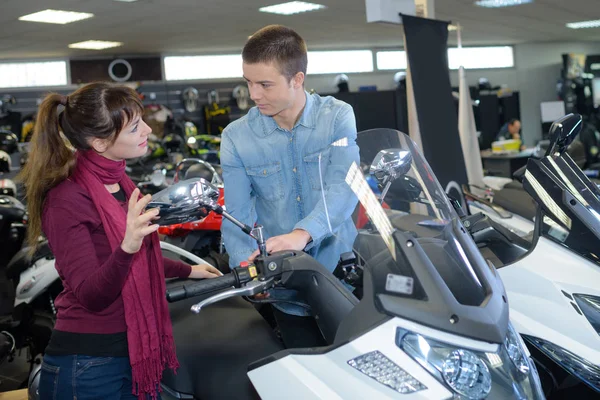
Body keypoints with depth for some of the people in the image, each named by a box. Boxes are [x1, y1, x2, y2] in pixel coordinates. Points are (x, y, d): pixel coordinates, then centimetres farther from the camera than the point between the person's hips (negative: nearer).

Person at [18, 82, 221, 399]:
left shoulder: (119, 182, 7)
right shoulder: (66, 200, -19)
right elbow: (92, 296, -24)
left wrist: (187, 271, 32)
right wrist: (127, 247, -41)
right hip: (89, 365, -8)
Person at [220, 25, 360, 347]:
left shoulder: (338, 117, -6)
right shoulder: (237, 137, -4)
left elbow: (344, 187, -21)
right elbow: (238, 215, -8)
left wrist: (303, 233, -39)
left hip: (340, 272, 0)